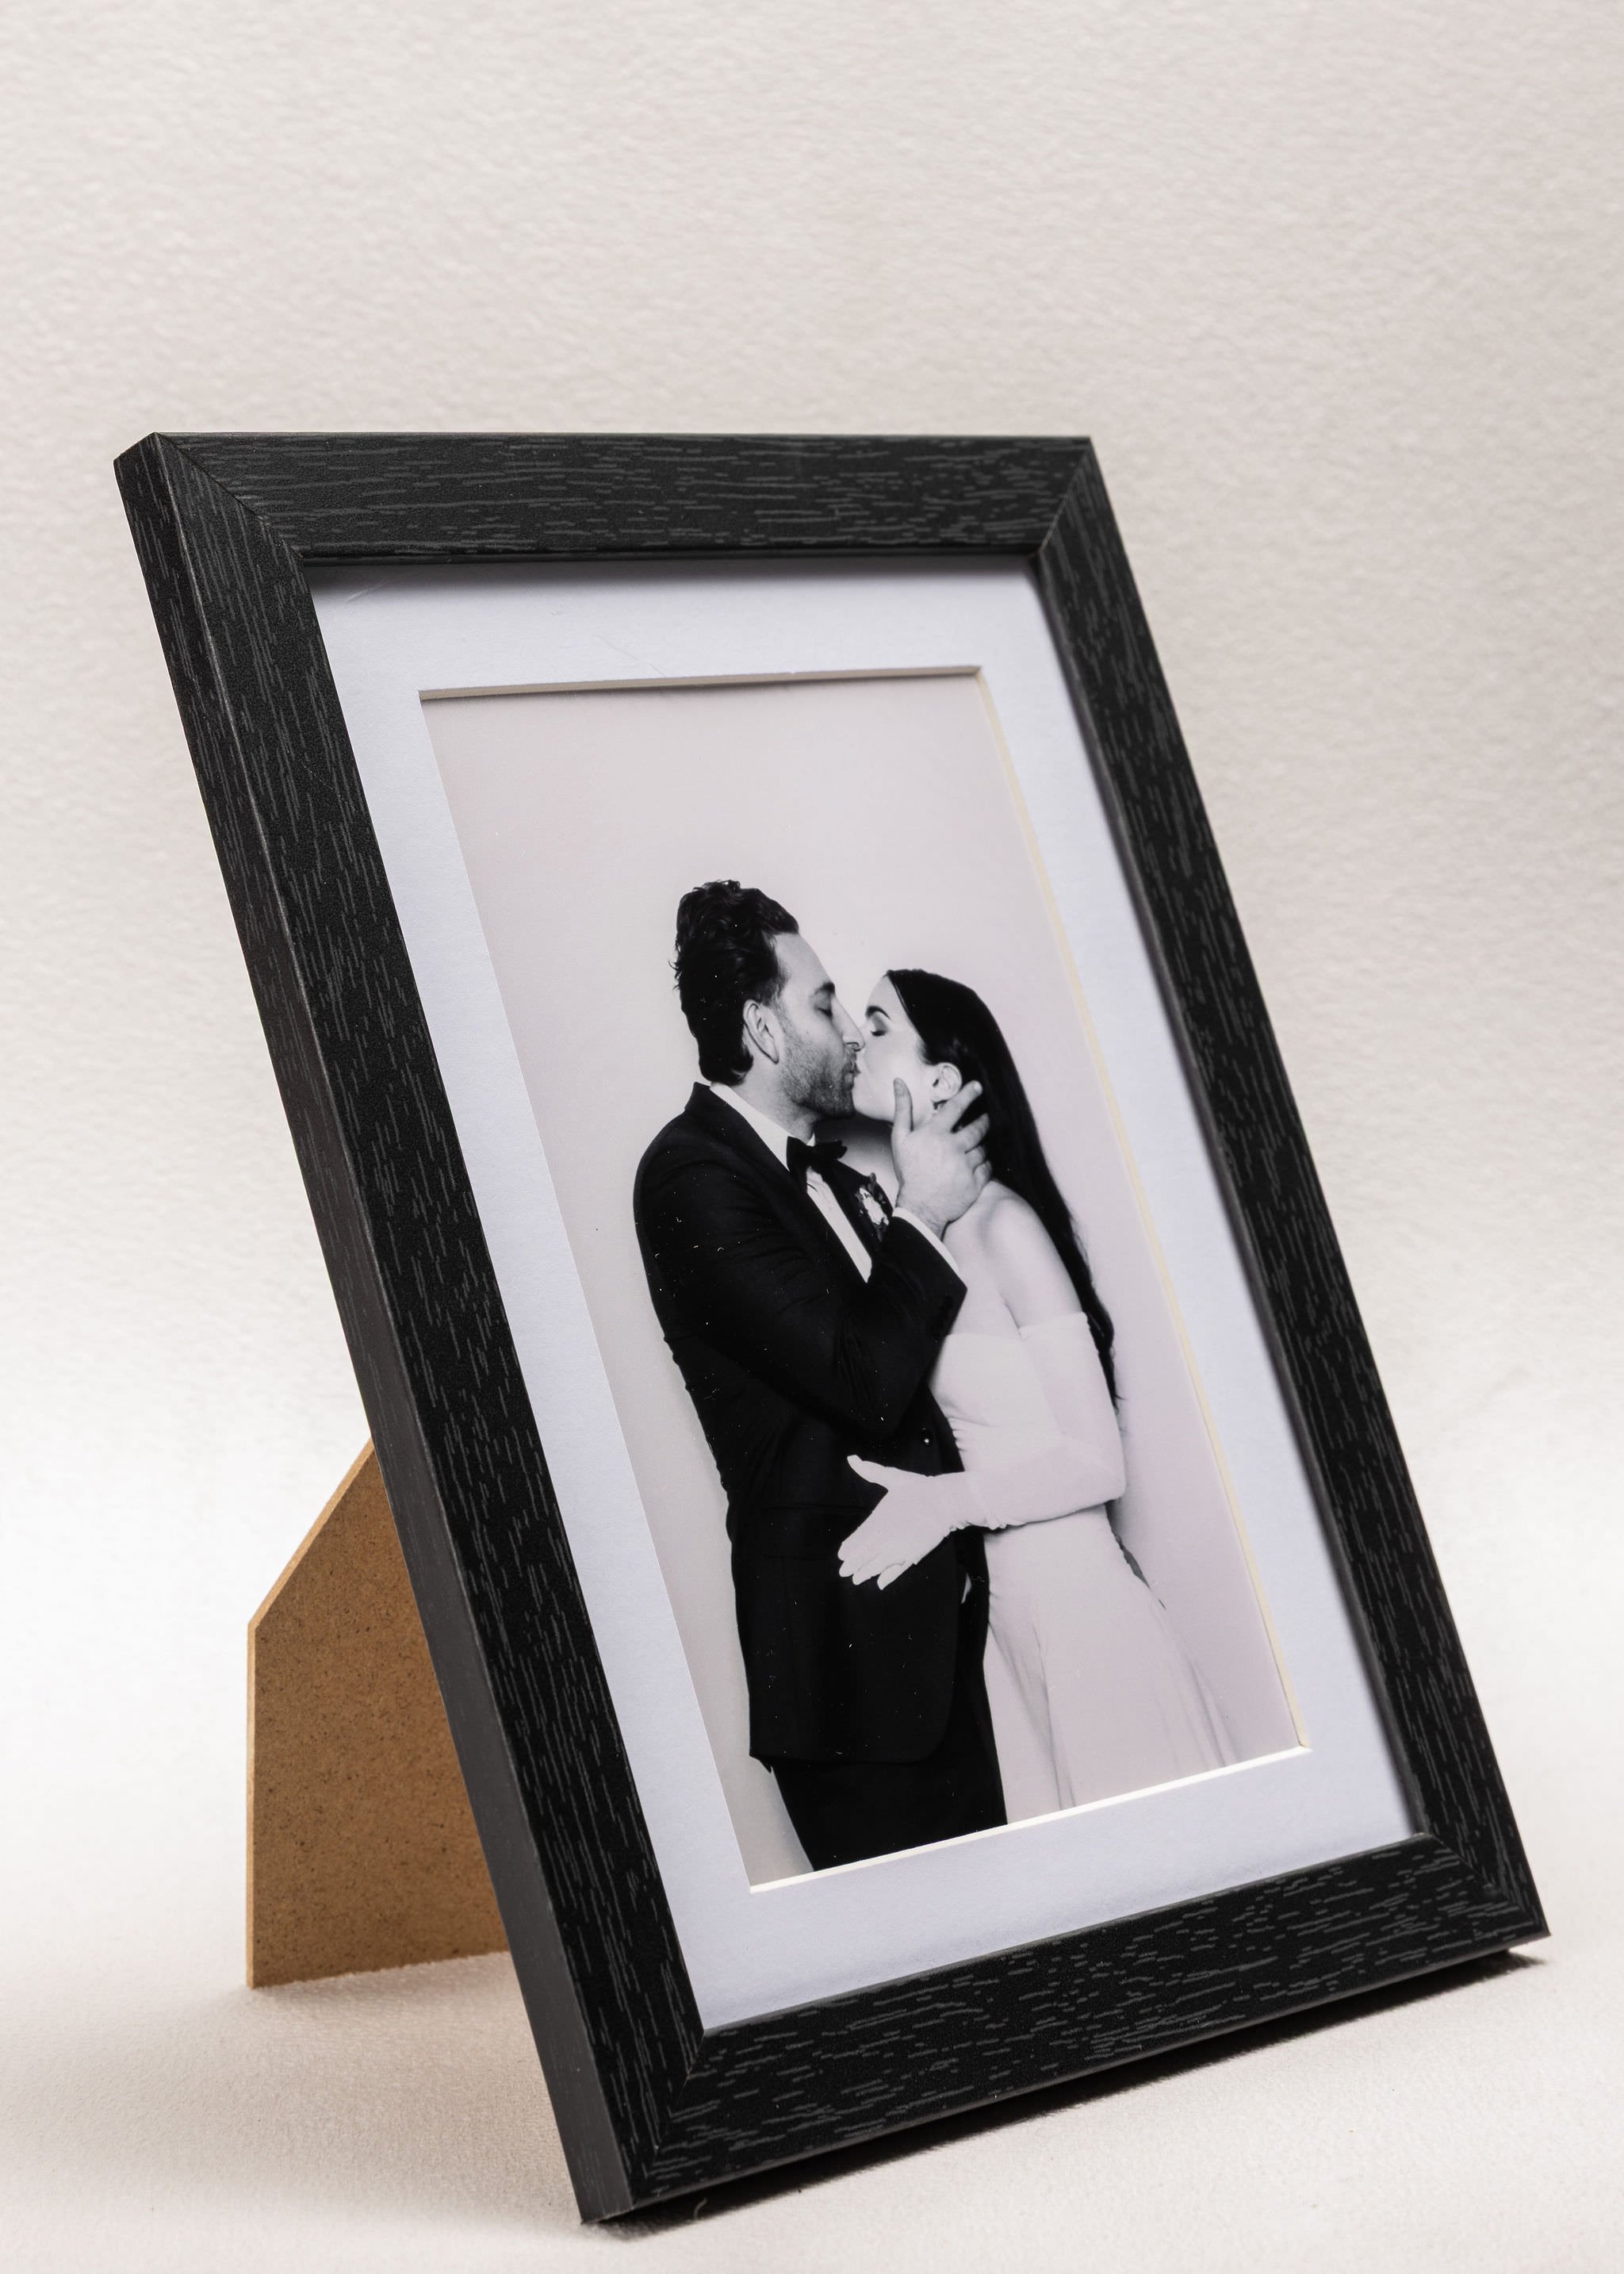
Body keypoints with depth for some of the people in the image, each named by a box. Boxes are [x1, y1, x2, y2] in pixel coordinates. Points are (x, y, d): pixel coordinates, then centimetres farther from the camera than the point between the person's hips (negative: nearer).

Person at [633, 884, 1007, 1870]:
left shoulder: (824, 1170, 14)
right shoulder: (693, 1174, -14)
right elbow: (862, 1378, -21)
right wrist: (920, 1215, -8)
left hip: (937, 1616, 8)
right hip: (843, 1634, -8)